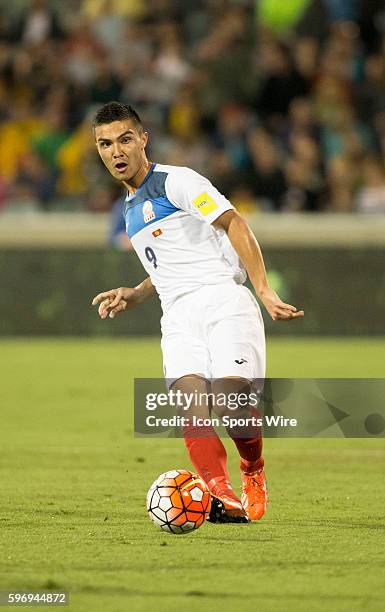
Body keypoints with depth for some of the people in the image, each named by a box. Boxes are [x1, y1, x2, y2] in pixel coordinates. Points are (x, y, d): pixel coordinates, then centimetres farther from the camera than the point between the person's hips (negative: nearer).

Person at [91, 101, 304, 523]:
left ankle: (253, 473, 6)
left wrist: (264, 291, -19)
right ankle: (222, 496, -35)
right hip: (179, 317, 6)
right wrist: (134, 296, 18)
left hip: (223, 301, -6)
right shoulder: (131, 208, 25)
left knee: (229, 397, -22)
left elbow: (233, 224, -10)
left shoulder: (176, 181, 0)